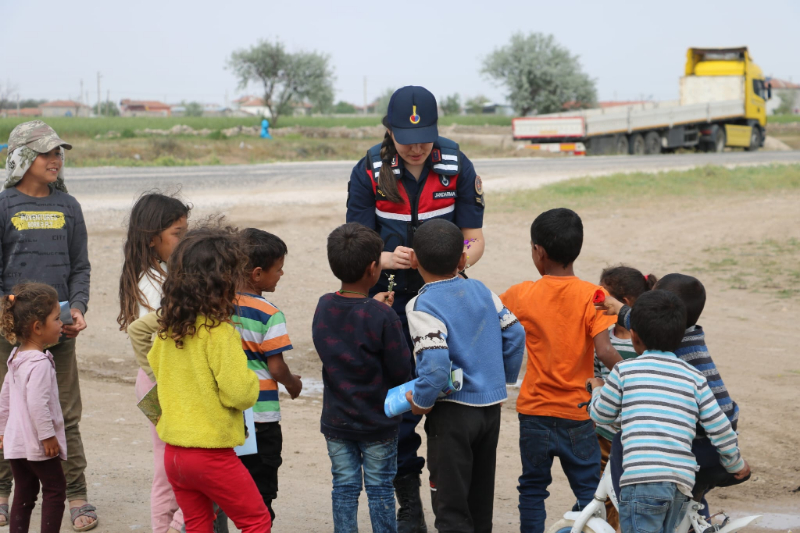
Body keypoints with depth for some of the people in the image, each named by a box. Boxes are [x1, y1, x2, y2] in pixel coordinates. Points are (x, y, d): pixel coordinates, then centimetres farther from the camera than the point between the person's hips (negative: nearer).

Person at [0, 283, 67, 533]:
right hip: (38, 445, -9)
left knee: (23, 493, 12)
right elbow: (37, 403, -27)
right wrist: (48, 435, -19)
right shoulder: (40, 363, -21)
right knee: (55, 488, 4)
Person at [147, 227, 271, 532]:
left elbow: (155, 365, 20)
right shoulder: (219, 332, -20)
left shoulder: (167, 326, 2)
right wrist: (252, 384, 0)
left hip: (173, 451, 7)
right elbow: (239, 392, -21)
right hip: (212, 455, -7)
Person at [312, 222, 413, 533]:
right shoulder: (382, 317, -21)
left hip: (336, 422, 4)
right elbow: (401, 372, -15)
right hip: (378, 424, -4)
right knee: (380, 490, 9)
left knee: (344, 488, 12)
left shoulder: (323, 308, -5)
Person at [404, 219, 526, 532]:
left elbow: (436, 364, -27)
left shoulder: (423, 306, -17)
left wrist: (421, 400, -13)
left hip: (453, 412, -7)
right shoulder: (481, 290, 3)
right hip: (491, 405, 7)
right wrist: (506, 378, 18)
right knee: (480, 498, 20)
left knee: (451, 506, 2)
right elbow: (514, 333, 7)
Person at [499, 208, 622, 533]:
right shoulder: (590, 295, -11)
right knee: (588, 491, 8)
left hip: (534, 412, 2)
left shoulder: (522, 295, -5)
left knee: (532, 488, 15)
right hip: (578, 414, -2)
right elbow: (604, 351, -19)